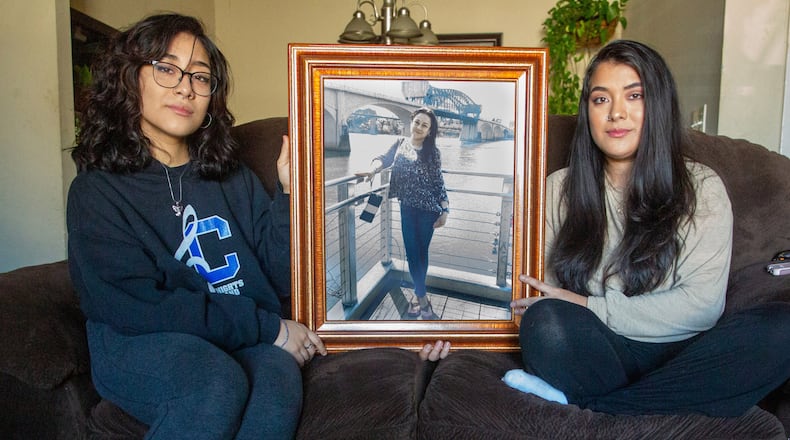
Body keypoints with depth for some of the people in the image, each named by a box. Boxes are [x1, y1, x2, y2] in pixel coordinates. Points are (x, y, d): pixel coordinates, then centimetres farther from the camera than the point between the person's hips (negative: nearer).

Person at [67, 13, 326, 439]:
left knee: (278, 376, -30)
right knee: (219, 384, -34)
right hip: (140, 345, -2)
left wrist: (290, 191, -9)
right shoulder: (96, 189, 1)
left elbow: (282, 279, 5)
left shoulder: (233, 179, 14)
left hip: (249, 343, 3)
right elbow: (136, 306, -11)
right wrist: (270, 327, -14)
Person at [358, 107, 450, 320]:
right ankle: (423, 300, 8)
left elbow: (438, 182, -1)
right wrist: (373, 169, -28)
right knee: (412, 252, 1)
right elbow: (384, 159, -5)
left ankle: (419, 296, 21)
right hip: (407, 207, 2)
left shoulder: (432, 152, -1)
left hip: (428, 208, -2)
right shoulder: (400, 144, 6)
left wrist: (445, 210, -7)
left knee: (422, 252, 7)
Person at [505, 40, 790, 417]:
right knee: (546, 322, -33)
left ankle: (588, 402, -23)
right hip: (599, 355, -1)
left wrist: (589, 307, -13)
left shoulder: (702, 188, 4)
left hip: (679, 357, 2)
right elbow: (538, 292, 5)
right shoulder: (560, 189, 8)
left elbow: (703, 303, -8)